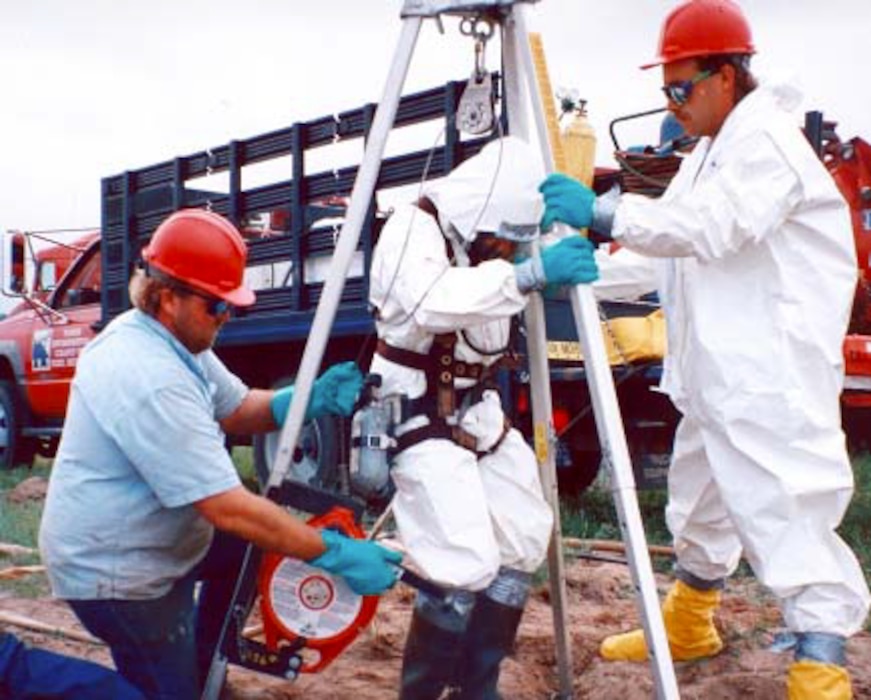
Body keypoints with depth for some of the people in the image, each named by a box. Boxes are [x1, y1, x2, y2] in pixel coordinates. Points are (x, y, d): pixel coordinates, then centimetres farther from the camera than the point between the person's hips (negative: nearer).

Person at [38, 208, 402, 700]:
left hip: (153, 539, 9)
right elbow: (228, 509, -33)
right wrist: (339, 555, -29)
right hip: (115, 572, -9)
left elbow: (236, 410, 7)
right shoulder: (151, 380, -32)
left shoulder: (174, 338, -1)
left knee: (256, 545, 15)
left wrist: (314, 399, -11)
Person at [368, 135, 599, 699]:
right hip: (421, 418, -9)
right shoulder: (413, 228, -18)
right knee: (467, 566, -16)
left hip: (480, 414, 9)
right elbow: (430, 302, -37)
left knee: (524, 542, 10)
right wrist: (529, 274, -45)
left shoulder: (486, 241, 7)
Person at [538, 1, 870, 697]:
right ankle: (688, 626, 40)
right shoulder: (713, 147, 17)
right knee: (700, 503, 22)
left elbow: (708, 226, -26)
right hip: (715, 375, 11)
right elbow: (678, 231, 19)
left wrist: (601, 212, -29)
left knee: (788, 516, -12)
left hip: (773, 381, -10)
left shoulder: (768, 141, -13)